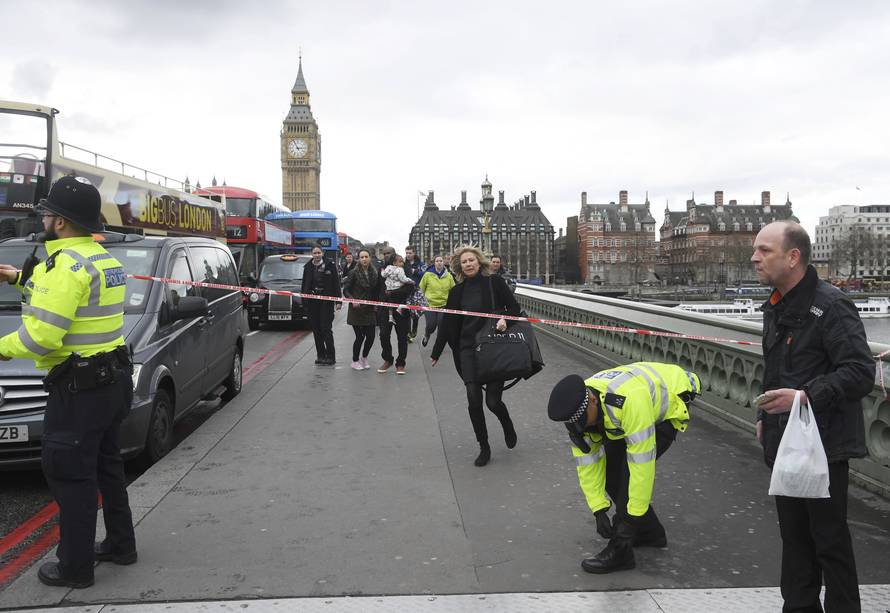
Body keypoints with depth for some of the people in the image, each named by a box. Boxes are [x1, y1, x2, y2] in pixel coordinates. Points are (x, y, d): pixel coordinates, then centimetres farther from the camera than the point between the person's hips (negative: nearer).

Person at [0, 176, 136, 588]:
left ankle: (75, 567, 10)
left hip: (80, 387, -9)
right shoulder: (102, 257, 10)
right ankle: (120, 544, 31)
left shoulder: (66, 264, -20)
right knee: (106, 465, 20)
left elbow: (42, 336, -25)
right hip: (113, 378, 10)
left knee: (69, 473, 1)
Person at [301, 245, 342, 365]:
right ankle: (320, 355, 16)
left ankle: (330, 356, 0)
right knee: (316, 329, 8)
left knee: (326, 328, -6)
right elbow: (304, 284, 12)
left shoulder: (330, 265, -2)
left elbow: (336, 283, -3)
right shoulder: (308, 267, 8)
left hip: (326, 301, -4)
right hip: (312, 302, 4)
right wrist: (303, 300, 8)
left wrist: (339, 301, -8)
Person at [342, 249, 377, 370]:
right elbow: (345, 289, -7)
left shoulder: (373, 272, 7)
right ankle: (355, 361, 17)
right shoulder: (354, 272, -8)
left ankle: (364, 357, 28)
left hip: (369, 309, 5)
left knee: (371, 336, 3)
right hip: (356, 309, -4)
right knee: (360, 336, -3)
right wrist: (352, 300, -21)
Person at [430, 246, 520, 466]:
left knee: (493, 400, -5)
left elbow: (514, 308, 3)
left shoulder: (495, 283, -2)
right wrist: (436, 353, 15)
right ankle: (484, 448, 11)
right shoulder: (457, 291, 7)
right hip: (468, 350, 3)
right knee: (474, 400, -6)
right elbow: (447, 323, 12)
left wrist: (505, 319, -19)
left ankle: (508, 426, 30)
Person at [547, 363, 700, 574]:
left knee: (630, 470, -20)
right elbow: (587, 461, -14)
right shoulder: (577, 407, -22)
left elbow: (642, 462, -39)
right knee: (610, 469, 0)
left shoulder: (630, 401, -44)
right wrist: (599, 510, -16)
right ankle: (649, 532, 19)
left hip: (669, 405, -7)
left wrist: (632, 517, -32)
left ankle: (619, 550, -11)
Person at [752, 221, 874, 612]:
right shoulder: (775, 307, 12)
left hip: (823, 444, -9)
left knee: (830, 539, 1)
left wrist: (805, 397, -28)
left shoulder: (830, 306, -16)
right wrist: (765, 415, 19)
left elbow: (861, 372, -22)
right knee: (794, 535, 18)